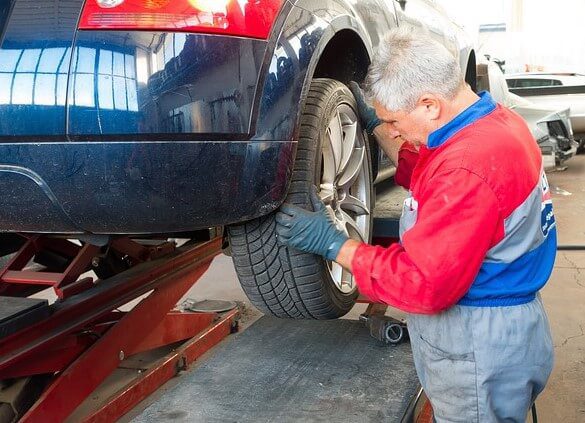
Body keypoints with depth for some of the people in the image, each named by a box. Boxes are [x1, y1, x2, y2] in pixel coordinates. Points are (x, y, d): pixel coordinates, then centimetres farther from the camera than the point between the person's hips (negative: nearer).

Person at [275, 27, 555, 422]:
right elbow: (426, 177, 18)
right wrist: (375, 124, 13)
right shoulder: (497, 120, 1)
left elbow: (425, 284, -27)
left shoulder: (469, 167, -31)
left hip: (481, 348, -9)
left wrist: (333, 244, -20)